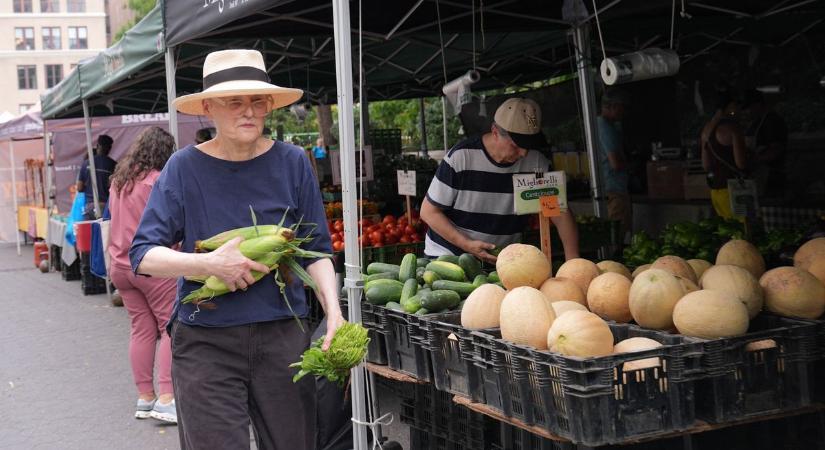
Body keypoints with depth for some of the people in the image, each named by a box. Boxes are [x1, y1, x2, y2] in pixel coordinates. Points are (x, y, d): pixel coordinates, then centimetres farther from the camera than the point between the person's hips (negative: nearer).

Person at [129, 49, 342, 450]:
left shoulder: (291, 162, 2)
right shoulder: (185, 167, -3)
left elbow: (316, 250, 6)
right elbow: (142, 255, -5)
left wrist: (333, 310, -9)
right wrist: (210, 263, -20)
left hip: (282, 337, 2)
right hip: (205, 341, -2)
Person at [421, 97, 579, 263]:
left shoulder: (536, 162, -3)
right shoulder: (460, 157, -12)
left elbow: (561, 213, -1)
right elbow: (428, 212, -7)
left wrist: (573, 260, -15)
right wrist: (467, 244, -18)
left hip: (504, 261, 4)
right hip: (448, 255, -4)